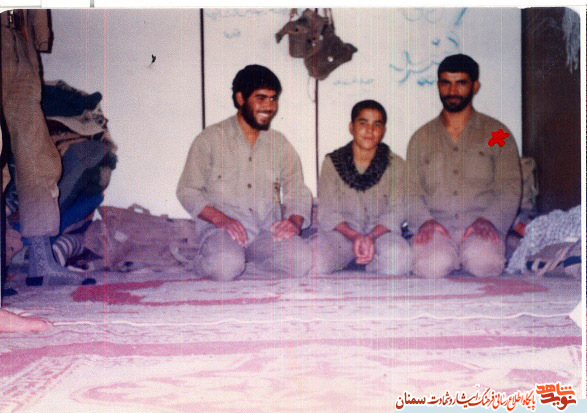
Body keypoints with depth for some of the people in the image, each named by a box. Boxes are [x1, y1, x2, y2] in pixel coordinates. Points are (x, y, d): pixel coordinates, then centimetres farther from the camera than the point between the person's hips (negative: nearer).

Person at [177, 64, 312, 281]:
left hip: (268, 230, 3)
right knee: (226, 266, -36)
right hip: (221, 229, -3)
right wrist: (221, 219, -15)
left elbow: (298, 192, 15)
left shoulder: (280, 144, 17)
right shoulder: (210, 139, 5)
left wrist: (295, 221, -9)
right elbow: (187, 191, 2)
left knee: (301, 259, -27)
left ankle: (246, 262, -2)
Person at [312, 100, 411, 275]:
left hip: (381, 231, 0)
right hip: (341, 231, 0)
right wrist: (354, 236, -22)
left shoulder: (395, 165, 6)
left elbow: (396, 211, -3)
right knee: (314, 261, -31)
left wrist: (372, 237, -23)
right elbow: (327, 212, -3)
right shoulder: (332, 162, 5)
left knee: (399, 259, -34)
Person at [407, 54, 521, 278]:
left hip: (482, 226, 0)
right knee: (432, 266, -31)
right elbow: (411, 191, 10)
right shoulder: (421, 138, 18)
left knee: (484, 263, -33)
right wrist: (425, 220, -10)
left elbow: (509, 187, 3)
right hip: (437, 224, 1)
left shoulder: (498, 133, 13)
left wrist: (486, 220, -15)